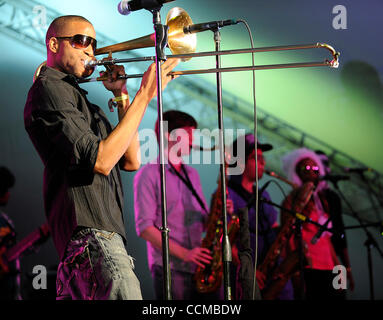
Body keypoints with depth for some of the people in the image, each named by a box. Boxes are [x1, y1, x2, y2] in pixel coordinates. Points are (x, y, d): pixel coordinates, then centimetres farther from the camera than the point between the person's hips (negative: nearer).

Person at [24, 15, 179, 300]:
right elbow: (100, 161, -16)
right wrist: (145, 95, -13)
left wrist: (123, 97, 12)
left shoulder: (79, 99, 26)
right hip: (91, 233, -10)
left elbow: (131, 161, 19)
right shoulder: (49, 89, -4)